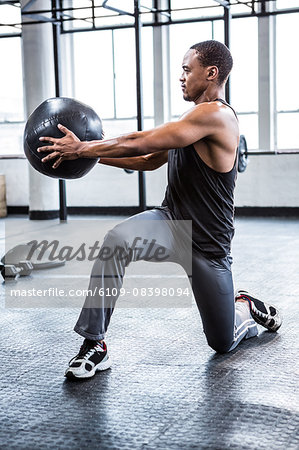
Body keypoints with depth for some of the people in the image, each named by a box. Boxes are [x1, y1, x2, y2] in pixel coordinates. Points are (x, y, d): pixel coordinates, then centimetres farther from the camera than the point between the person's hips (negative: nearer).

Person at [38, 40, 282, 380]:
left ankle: (249, 309, 42)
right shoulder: (193, 120, 10)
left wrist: (83, 149, -18)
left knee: (222, 343, 8)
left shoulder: (216, 115, -20)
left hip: (207, 243, -6)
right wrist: (93, 153, 7)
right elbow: (147, 161, 15)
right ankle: (94, 345, -22)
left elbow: (143, 142, -24)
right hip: (171, 222, 7)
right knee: (116, 241, -29)